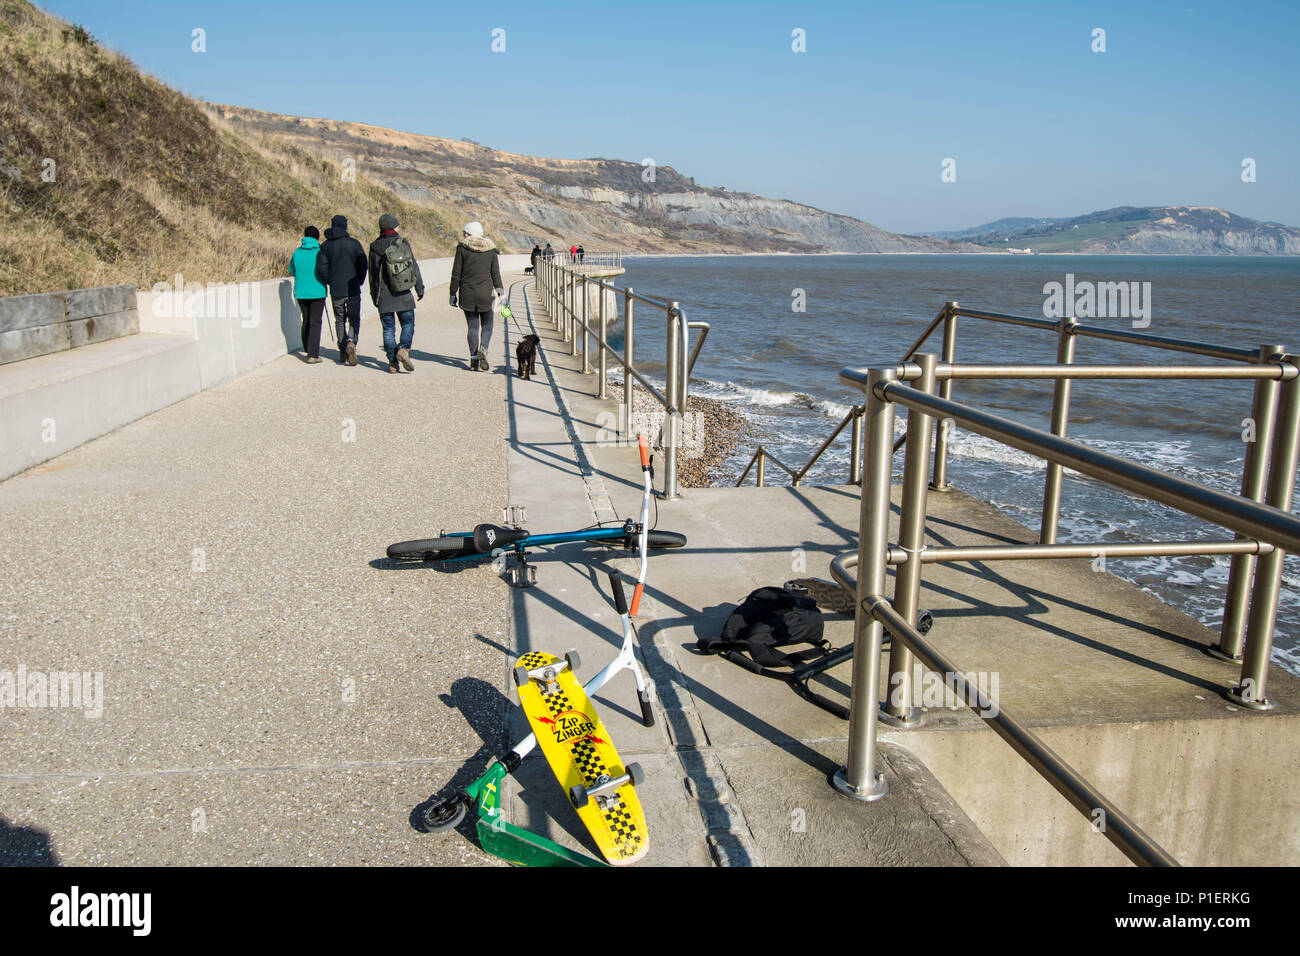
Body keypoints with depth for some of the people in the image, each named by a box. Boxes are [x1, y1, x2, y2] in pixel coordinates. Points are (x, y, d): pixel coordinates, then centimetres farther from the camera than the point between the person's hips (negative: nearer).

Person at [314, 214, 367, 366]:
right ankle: (351, 342, -23)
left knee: (340, 320, 14)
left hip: (335, 290, 2)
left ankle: (343, 352, 15)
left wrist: (330, 282, 11)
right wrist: (359, 282, 7)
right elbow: (362, 265, -8)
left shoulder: (326, 245, 3)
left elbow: (321, 267, -2)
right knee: (354, 319, 4)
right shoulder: (354, 244, -5)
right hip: (352, 289, -2)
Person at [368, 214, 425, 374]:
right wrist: (420, 288, 7)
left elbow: (373, 272, 3)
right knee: (408, 323, 12)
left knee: (388, 329, 7)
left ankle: (392, 362, 5)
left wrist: (374, 295, 11)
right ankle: (404, 349, -12)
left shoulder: (375, 247, -1)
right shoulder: (403, 243, -3)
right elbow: (414, 266, -1)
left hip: (384, 295, 1)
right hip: (403, 295, -1)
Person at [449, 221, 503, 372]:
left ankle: (474, 359, 5)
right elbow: (495, 273, 5)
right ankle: (483, 348, -14)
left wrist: (453, 293, 5)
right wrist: (500, 291, 13)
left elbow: (456, 273, -1)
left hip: (467, 293, 0)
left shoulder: (462, 248, -2)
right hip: (485, 293, 0)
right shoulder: (490, 249, 3)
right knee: (487, 324, 12)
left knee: (472, 326, 7)